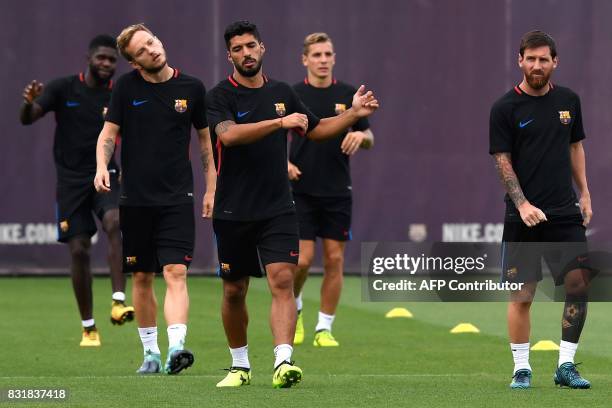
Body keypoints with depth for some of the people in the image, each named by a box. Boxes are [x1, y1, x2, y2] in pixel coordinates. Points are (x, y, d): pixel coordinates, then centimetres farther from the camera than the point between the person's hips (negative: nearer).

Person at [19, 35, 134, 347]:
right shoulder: (63, 89, -3)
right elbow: (26, 119, -11)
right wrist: (29, 103, -33)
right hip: (70, 180, 0)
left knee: (114, 222, -29)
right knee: (79, 251, -2)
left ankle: (118, 303, -33)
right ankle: (88, 329, 10)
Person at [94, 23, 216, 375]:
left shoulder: (192, 88, 2)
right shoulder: (127, 87, 1)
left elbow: (206, 138, 12)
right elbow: (108, 134, 4)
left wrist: (212, 188, 10)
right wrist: (102, 167, -16)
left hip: (177, 198, -1)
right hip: (135, 198, 1)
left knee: (176, 273, -16)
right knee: (142, 278, 7)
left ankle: (176, 346, -27)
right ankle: (151, 353, 20)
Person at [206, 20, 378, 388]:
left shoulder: (281, 92, 10)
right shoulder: (221, 96, -5)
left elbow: (316, 129, 25)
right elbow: (228, 134, -26)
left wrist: (353, 114, 11)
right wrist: (280, 122, -32)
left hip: (278, 209, 2)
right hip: (233, 213, -2)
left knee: (283, 281, -15)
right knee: (235, 291, 8)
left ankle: (283, 362, -24)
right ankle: (240, 366, 25)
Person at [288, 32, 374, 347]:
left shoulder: (348, 95, 5)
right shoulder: (292, 95, 0)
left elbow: (369, 138, 11)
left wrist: (360, 135, -12)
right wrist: (284, 162, -15)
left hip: (337, 192, 2)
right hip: (301, 191, -2)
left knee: (334, 260, 1)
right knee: (303, 259, -8)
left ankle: (324, 328, 9)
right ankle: (294, 309, 21)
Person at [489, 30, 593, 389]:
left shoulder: (569, 100, 9)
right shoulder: (505, 108, -4)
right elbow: (503, 161, -5)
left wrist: (584, 193, 13)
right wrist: (523, 205, -16)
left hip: (565, 212, 3)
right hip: (523, 216, -3)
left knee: (580, 284, -6)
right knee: (522, 295, -3)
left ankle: (566, 366, 4)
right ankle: (522, 369, 8)